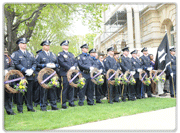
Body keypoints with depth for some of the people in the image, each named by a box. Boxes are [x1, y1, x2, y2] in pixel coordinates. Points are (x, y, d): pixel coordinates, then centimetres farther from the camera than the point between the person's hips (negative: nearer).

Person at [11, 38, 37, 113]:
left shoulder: (30, 54, 18)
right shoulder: (15, 54, 2)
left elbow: (34, 63, 13)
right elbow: (16, 64, -9)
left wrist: (32, 70, -7)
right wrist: (25, 70, -17)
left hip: (30, 76, 4)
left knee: (29, 92, 8)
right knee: (20, 92, -1)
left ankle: (30, 107, 17)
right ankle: (20, 109, 8)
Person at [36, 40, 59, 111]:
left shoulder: (53, 54, 18)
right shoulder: (39, 55, 3)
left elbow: (57, 63, 18)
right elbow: (36, 64, -5)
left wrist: (54, 65, -5)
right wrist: (45, 65, -15)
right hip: (44, 76, -4)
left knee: (53, 90, 6)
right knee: (43, 91, -4)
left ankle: (54, 106, 15)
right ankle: (43, 106, 5)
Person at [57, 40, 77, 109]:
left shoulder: (71, 54, 22)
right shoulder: (60, 54, 0)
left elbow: (75, 62, 16)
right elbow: (62, 63, -13)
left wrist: (74, 67, -5)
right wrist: (69, 68, -17)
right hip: (64, 74, -7)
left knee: (71, 88, 9)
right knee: (65, 88, -6)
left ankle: (71, 102, 17)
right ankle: (63, 104, -1)